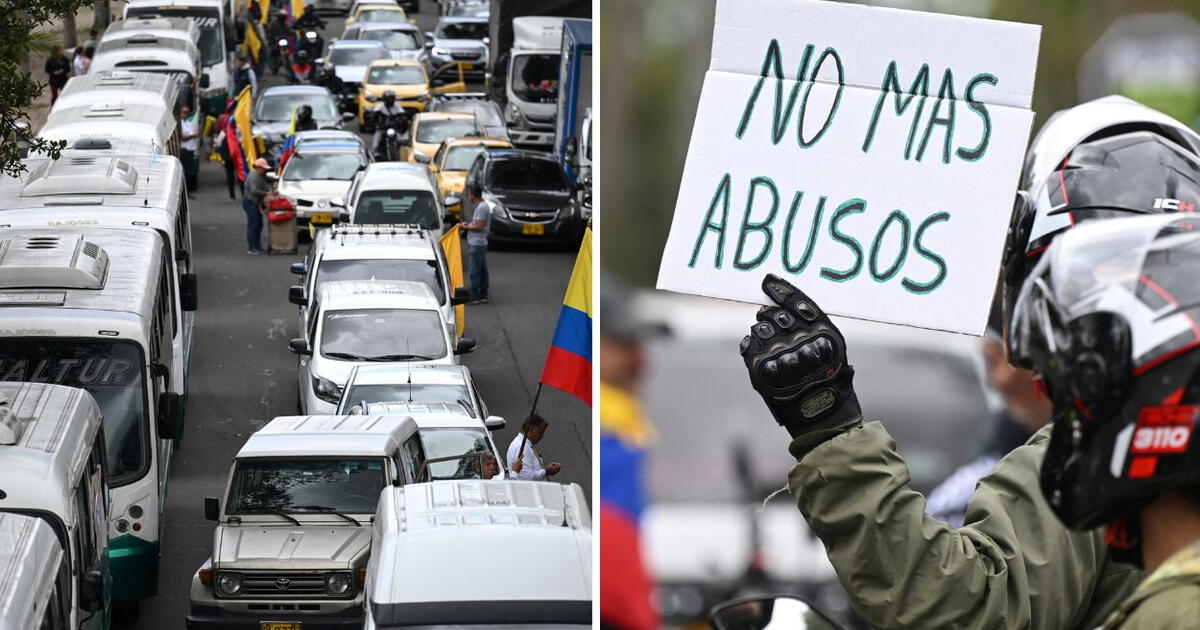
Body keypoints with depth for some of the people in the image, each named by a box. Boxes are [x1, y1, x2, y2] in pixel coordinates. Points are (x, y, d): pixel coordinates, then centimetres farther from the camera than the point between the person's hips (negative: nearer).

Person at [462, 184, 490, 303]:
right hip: (481, 243, 11)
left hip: (476, 244, -11)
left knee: (474, 271, -8)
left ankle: (474, 297, -7)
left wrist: (467, 227, -7)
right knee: (482, 271, 12)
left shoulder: (481, 208, -17)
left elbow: (479, 226, -21)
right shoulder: (484, 205, 15)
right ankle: (483, 295, 17)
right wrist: (469, 225, 11)